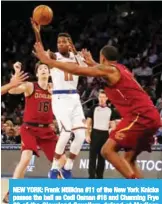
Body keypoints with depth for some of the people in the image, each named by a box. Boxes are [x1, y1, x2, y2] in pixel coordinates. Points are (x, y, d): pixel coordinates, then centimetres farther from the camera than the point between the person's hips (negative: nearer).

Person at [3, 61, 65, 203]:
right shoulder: (30, 86, -5)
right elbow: (12, 90, -20)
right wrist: (17, 73, -30)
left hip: (46, 130, 5)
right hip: (30, 129, -5)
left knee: (62, 160, 3)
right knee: (26, 158, -24)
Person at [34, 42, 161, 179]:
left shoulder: (108, 69, -2)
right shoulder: (121, 69, 24)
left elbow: (76, 70, -6)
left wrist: (48, 60, -1)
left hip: (139, 116, -9)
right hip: (151, 117, 9)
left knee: (108, 150, -8)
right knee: (129, 159, 17)